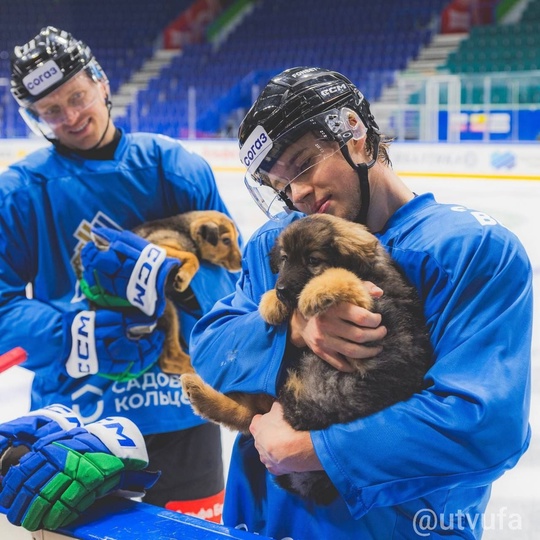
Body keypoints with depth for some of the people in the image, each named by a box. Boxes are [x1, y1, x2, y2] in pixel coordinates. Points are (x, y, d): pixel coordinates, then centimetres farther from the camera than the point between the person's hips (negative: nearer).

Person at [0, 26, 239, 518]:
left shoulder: (177, 168, -3)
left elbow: (231, 274, -5)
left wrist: (165, 274, -25)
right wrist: (80, 334, -22)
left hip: (183, 413, 1)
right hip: (72, 420, 0)